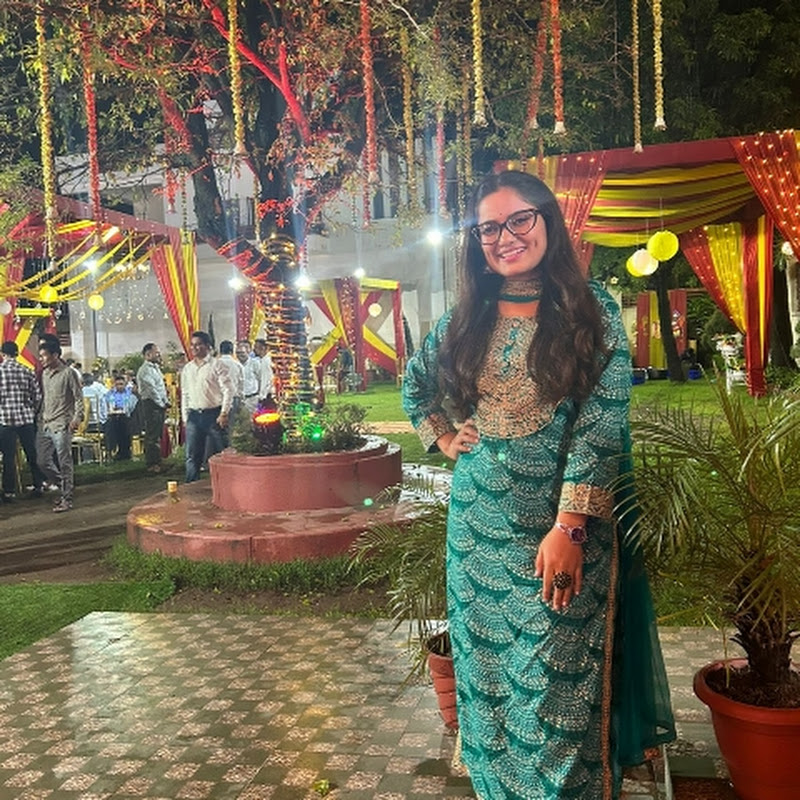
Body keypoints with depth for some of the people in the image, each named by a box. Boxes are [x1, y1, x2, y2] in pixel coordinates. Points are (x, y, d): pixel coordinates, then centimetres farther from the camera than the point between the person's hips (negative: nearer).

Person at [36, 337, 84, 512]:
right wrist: (40, 417, 12)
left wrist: (77, 418, -18)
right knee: (42, 461, 7)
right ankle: (64, 486, 26)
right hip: (44, 425, 7)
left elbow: (79, 398, -7)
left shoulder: (69, 373, -6)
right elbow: (42, 397, 18)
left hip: (61, 425, -7)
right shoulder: (44, 373, 14)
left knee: (64, 463, -3)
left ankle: (67, 499, 4)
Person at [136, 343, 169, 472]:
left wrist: (166, 402, 11)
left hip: (160, 405, 10)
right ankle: (152, 464, -2)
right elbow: (152, 390, -18)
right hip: (151, 405, -10)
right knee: (152, 436, -6)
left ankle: (156, 462, 21)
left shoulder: (156, 368, 18)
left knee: (158, 436, 13)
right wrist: (162, 404, -12)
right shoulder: (145, 370, -13)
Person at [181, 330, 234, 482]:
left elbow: (228, 390, -8)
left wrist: (224, 414, -13)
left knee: (219, 454, 2)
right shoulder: (187, 369, 13)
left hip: (213, 414, -5)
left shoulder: (216, 365, -3)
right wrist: (185, 418, 11)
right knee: (192, 456, 5)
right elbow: (184, 394, 17)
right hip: (194, 416, 5)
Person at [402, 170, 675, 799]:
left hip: (563, 524, -4)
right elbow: (414, 386, 25)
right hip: (479, 525, 4)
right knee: (486, 668, 15)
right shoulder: (464, 322, 7)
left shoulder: (592, 312, -4)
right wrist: (443, 436, 8)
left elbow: (603, 425, -12)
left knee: (557, 682, 2)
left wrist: (569, 527, -18)